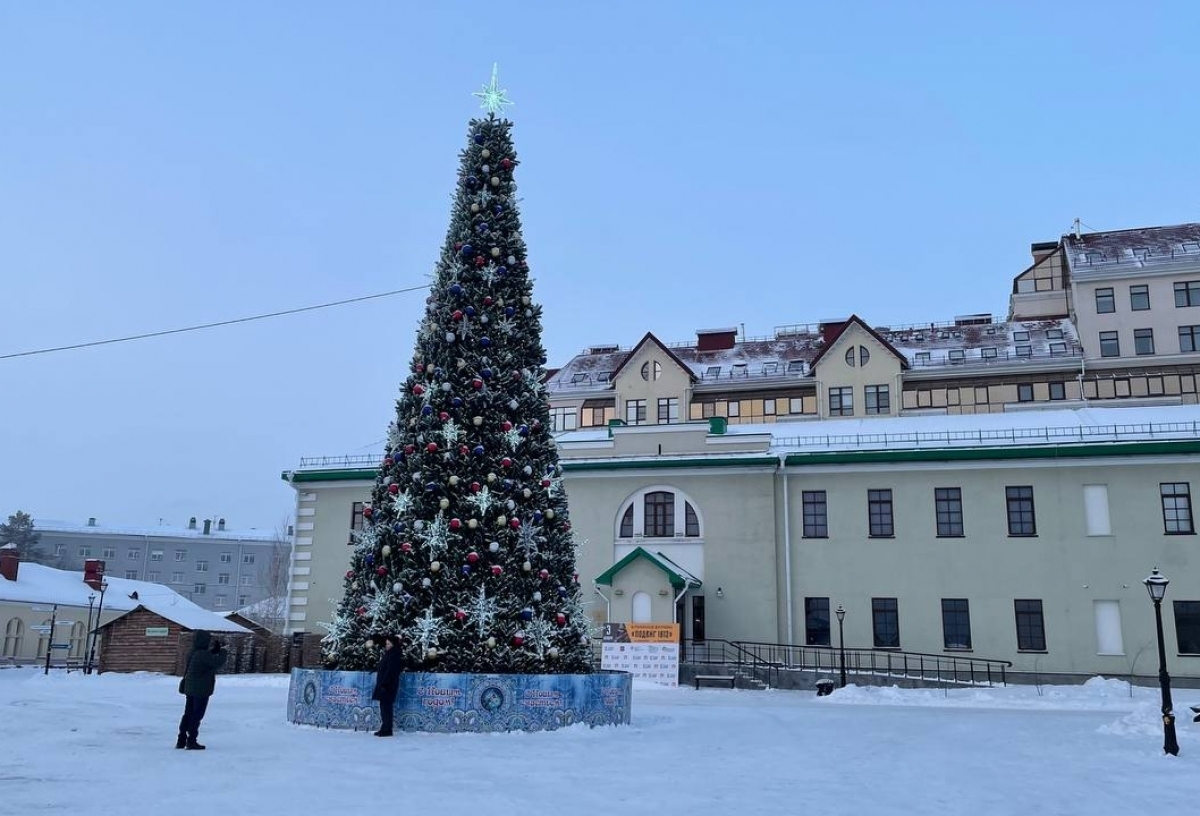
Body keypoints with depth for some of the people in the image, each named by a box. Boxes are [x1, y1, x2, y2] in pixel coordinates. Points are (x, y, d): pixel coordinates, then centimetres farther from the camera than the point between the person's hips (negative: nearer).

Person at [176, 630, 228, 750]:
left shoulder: (194, 653, 7)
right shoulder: (203, 655, -21)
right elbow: (218, 662, -27)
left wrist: (216, 649, 7)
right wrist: (223, 651, -11)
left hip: (190, 689, 9)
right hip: (201, 690, -9)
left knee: (188, 713, 16)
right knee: (197, 715, 0)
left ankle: (181, 740, 22)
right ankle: (191, 741, 4)